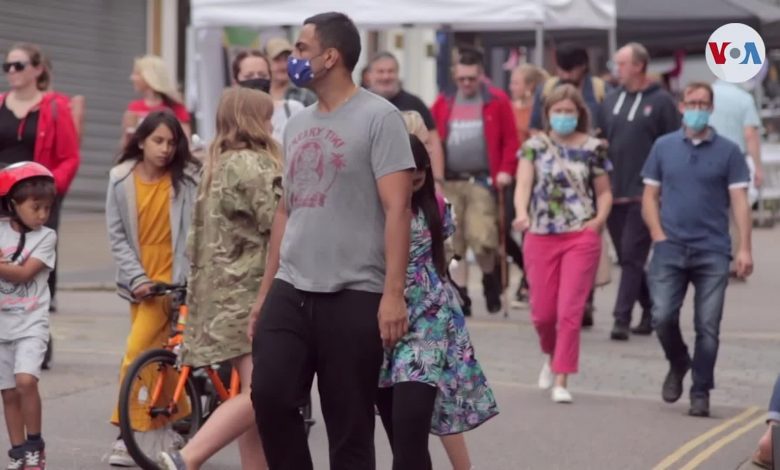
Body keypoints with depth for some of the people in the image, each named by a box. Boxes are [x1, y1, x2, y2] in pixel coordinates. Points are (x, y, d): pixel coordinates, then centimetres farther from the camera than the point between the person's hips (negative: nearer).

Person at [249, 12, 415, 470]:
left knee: (349, 425, 0)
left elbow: (397, 209, -12)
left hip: (353, 295, -6)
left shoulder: (378, 117, -6)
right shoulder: (297, 124, 15)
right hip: (289, 292, 6)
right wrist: (265, 292, 17)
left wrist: (393, 294, -19)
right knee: (270, 396, -7)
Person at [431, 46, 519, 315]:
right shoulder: (444, 103, 10)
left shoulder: (497, 101, 1)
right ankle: (460, 297, 9)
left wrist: (506, 170, -9)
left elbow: (510, 140, 1)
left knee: (481, 239, -11)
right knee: (453, 243, 2)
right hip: (449, 183, 3)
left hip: (483, 181, -3)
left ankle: (491, 280, 17)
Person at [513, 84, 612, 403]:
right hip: (541, 236, 1)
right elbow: (523, 183, -9)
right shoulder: (535, 146, 4)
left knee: (570, 310, -9)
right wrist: (522, 213, -28)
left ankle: (561, 382, -4)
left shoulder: (593, 148, 5)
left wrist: (599, 219, -8)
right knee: (542, 312, 7)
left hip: (581, 237, -1)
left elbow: (604, 192, 11)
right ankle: (552, 356, 39)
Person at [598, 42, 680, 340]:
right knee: (626, 257, 10)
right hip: (614, 192, 6)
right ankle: (652, 307, 24)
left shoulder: (660, 101, -3)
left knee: (632, 257, -9)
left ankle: (622, 319, -10)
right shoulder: (611, 100, 12)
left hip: (644, 195, -6)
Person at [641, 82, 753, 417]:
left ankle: (701, 393, 10)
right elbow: (650, 195, 11)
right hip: (670, 249, 1)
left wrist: (744, 248, -8)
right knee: (662, 317, -9)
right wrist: (658, 234, -3)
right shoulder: (663, 147, 8)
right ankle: (678, 365, 21)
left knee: (708, 327, -1)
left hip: (712, 252, -1)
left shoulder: (728, 151, 3)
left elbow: (739, 201, 0)